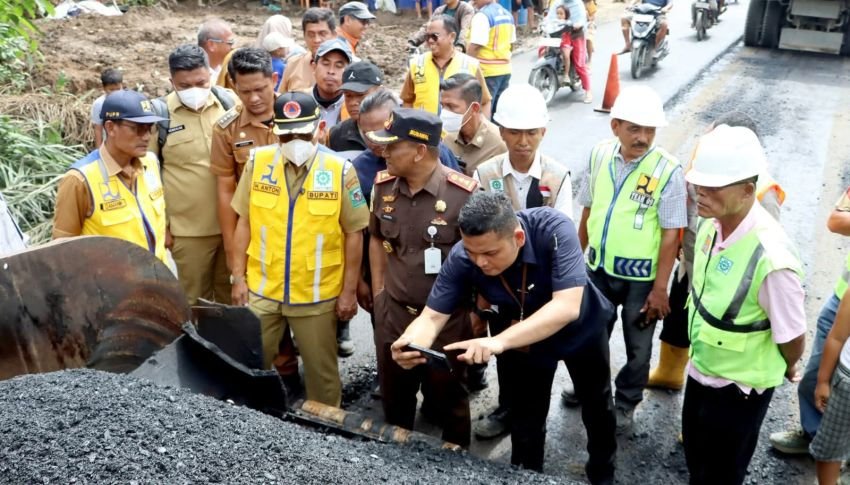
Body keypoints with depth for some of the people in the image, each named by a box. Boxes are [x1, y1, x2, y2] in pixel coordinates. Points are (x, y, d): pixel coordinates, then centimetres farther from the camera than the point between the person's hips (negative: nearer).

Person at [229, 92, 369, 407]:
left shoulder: (340, 170, -12)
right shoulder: (258, 161, -5)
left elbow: (353, 233, -5)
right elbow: (244, 222, 3)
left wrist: (349, 290, -3)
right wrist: (238, 277, 3)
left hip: (317, 295, -2)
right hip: (262, 290, 2)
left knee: (321, 370, 16)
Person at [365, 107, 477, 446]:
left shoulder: (464, 194, -22)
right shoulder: (383, 185, -5)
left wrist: (475, 309, -7)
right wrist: (378, 291, 10)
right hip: (393, 313, 5)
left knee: (446, 398, 17)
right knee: (394, 398, 23)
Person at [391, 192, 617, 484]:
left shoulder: (554, 229, -41)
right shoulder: (461, 259, -32)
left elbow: (567, 307, -48)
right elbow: (432, 316, -31)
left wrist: (499, 341, -59)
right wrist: (410, 343, -54)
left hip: (580, 328, 0)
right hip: (524, 338, 1)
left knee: (597, 405, 23)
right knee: (526, 418, 12)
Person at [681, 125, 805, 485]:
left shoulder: (771, 257, -35)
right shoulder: (711, 225, -12)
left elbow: (792, 339, -21)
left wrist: (787, 369, 0)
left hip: (737, 387, -7)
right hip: (700, 370, 7)